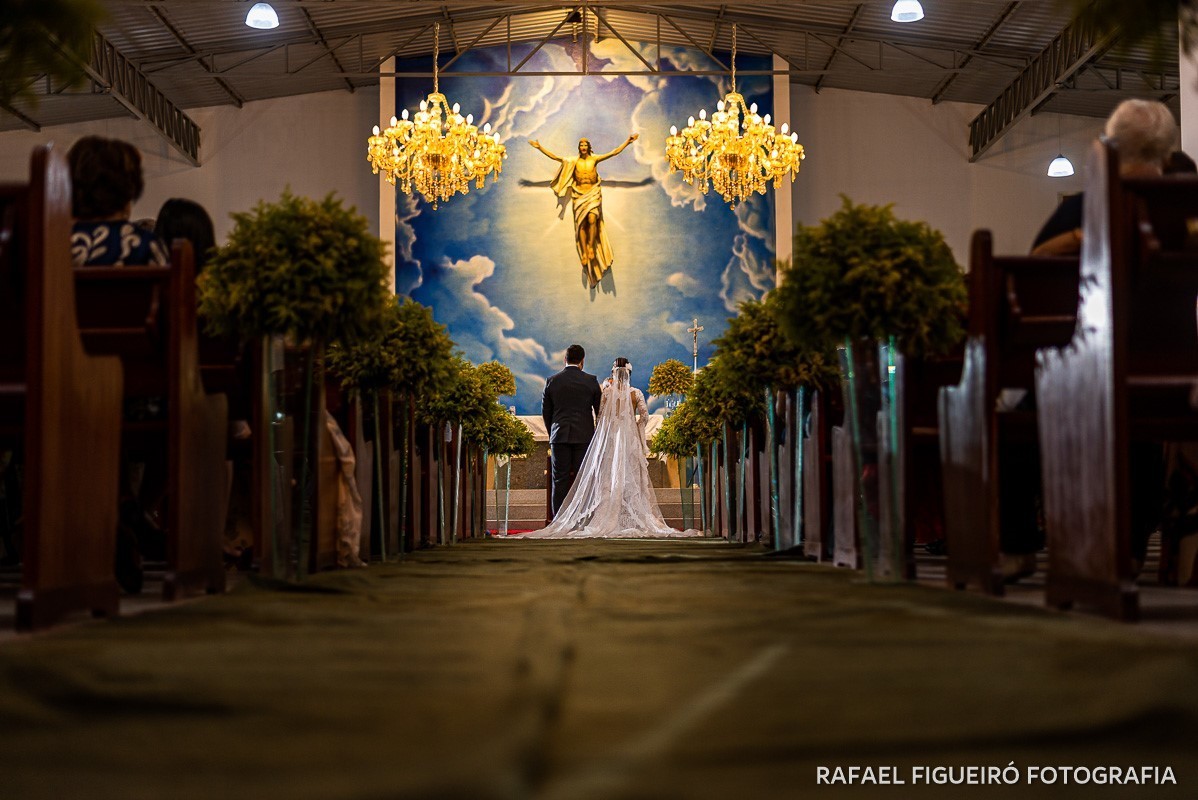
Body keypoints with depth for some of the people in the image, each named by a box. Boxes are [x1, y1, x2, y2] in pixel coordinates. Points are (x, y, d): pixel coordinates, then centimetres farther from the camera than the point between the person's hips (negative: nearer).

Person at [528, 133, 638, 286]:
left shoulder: (594, 159, 5)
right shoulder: (574, 161, 7)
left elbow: (615, 152, 4)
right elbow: (555, 157, 6)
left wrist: (628, 141, -1)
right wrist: (540, 148, 0)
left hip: (593, 193, -1)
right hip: (579, 194, 1)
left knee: (592, 218, -23)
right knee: (581, 223, -5)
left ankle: (591, 247, -8)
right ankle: (584, 253, 0)